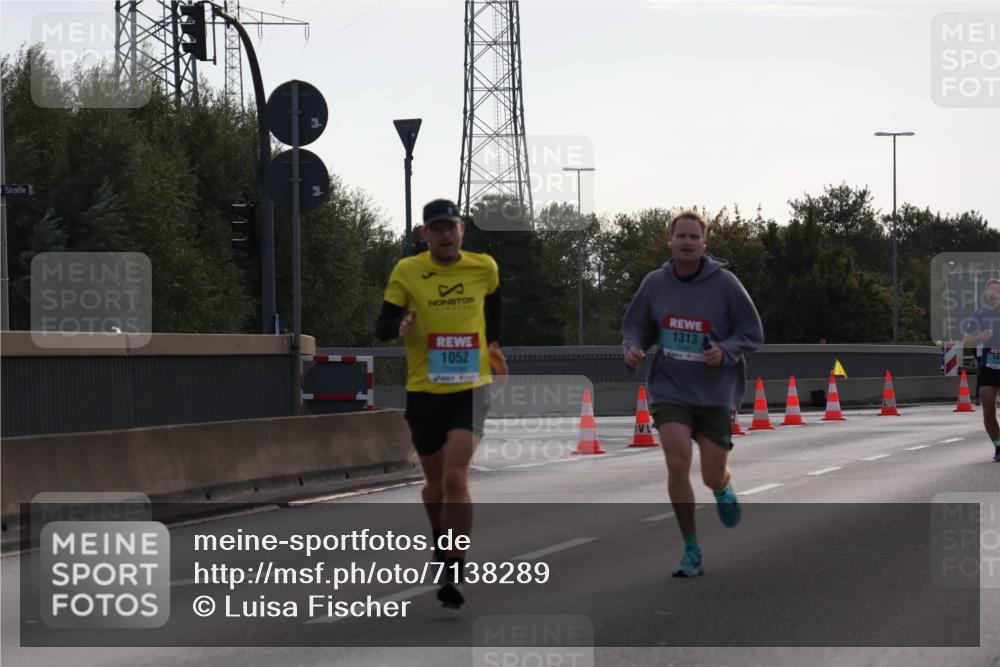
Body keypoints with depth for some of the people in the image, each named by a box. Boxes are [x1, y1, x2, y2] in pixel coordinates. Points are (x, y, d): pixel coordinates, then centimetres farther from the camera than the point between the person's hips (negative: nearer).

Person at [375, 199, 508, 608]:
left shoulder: (484, 268, 2)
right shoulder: (407, 271, -3)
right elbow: (381, 327, -6)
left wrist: (493, 343, 24)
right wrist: (399, 325, -27)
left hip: (471, 389, -1)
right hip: (424, 391, 1)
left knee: (455, 478, -18)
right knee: (436, 483, 14)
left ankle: (454, 571, -17)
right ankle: (442, 540, 44)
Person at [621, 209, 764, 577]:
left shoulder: (724, 283, -9)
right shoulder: (654, 283, -1)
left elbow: (753, 333, -3)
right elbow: (635, 327, 13)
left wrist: (726, 351, -21)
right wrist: (632, 349, -9)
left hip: (715, 393, -1)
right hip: (670, 390, 1)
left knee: (713, 477, 3)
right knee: (677, 463, -17)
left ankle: (724, 491, 45)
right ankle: (692, 552, -4)